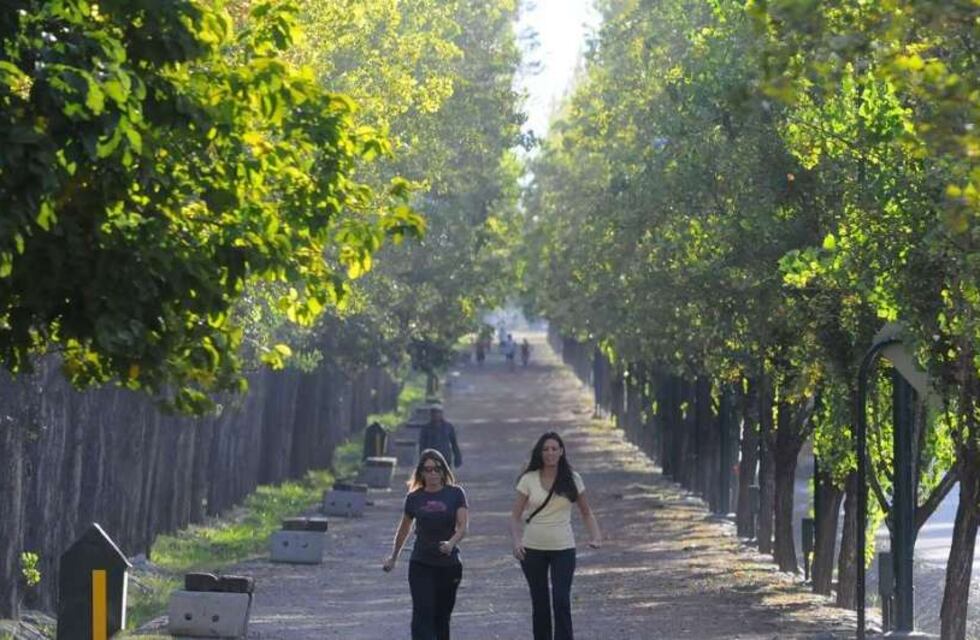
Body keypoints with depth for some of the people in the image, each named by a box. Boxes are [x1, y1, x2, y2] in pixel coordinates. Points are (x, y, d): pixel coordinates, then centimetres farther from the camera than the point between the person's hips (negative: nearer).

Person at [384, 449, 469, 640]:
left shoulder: (455, 494, -2)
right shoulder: (414, 498, 3)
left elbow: (463, 526, -12)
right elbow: (404, 529, 17)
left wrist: (451, 543, -32)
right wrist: (393, 558, 27)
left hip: (449, 564, 0)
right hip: (421, 565, 0)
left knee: (442, 617, 10)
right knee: (423, 614, -12)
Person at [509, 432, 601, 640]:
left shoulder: (572, 480, 0)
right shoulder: (529, 480, -2)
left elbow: (586, 512, 10)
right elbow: (515, 515, -1)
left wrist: (595, 536, -8)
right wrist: (517, 541, -18)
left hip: (563, 548, -1)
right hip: (533, 549, 1)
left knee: (561, 602, -11)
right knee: (539, 603, 9)